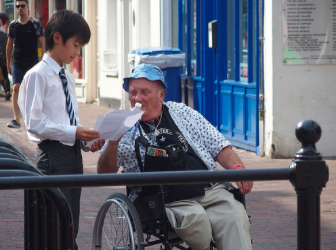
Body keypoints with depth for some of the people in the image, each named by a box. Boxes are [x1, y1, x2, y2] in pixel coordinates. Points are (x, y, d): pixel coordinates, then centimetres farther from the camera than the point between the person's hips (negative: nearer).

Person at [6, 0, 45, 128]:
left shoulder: (35, 24, -2)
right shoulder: (13, 25, 7)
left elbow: (43, 43, -3)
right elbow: (9, 45, 14)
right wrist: (8, 64, 14)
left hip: (32, 62, -2)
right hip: (17, 62, 2)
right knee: (16, 88, -12)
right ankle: (16, 120, -16)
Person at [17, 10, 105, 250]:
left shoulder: (68, 77, 15)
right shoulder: (37, 75, -10)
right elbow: (34, 123, -16)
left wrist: (86, 140, 0)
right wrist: (73, 133, -21)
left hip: (73, 153, 8)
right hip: (53, 155, -8)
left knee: (71, 227, 11)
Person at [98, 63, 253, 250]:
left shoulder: (182, 113, 18)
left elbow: (219, 148, 19)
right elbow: (105, 173, 7)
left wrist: (237, 168, -1)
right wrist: (113, 142, -11)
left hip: (211, 191, 2)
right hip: (172, 203, -2)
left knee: (234, 214, -28)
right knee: (194, 217, -35)